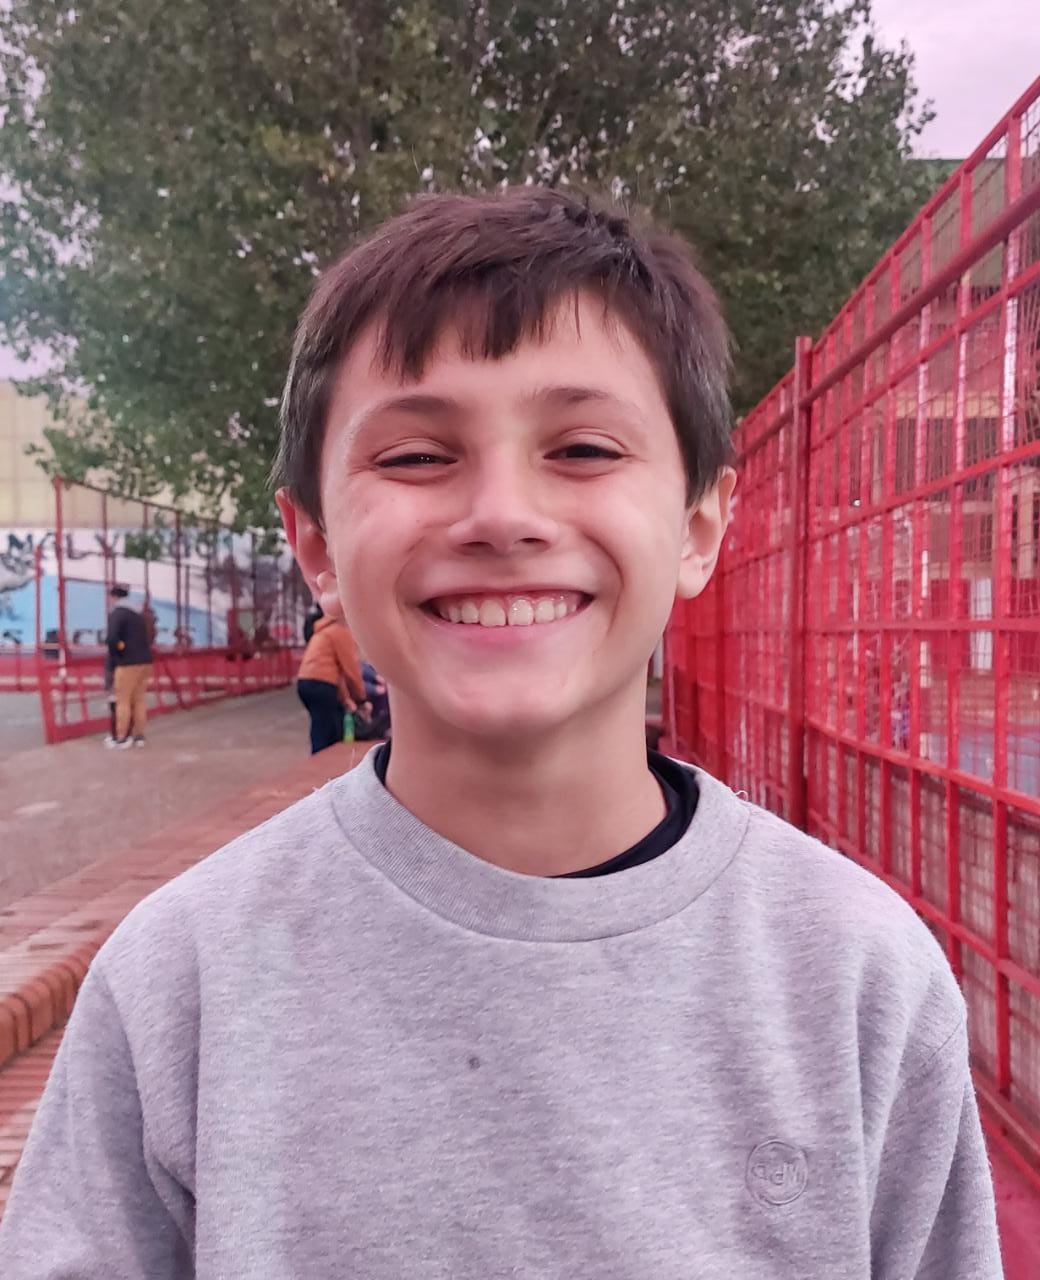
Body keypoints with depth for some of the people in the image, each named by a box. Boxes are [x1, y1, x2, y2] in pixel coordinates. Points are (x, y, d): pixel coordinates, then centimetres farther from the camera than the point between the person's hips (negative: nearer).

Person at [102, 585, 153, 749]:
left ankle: (121, 738, 4)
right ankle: (139, 736, 14)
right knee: (140, 700, 10)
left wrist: (120, 647, -5)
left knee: (123, 700, 0)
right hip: (145, 660, 8)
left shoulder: (117, 613, -8)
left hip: (129, 662, -8)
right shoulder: (138, 614, 17)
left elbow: (111, 638, -21)